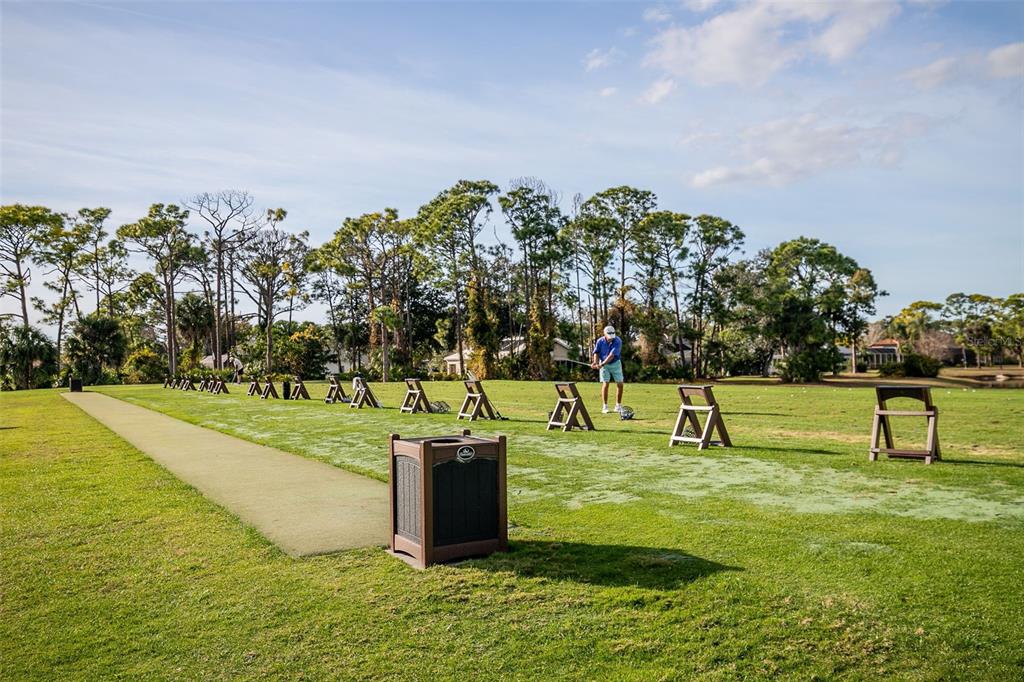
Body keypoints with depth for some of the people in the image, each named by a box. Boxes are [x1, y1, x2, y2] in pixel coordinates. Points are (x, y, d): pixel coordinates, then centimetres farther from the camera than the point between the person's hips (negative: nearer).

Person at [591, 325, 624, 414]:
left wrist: (601, 364, -36)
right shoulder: (600, 341, -14)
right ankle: (604, 407, -5)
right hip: (603, 364, 0)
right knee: (605, 384, -8)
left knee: (620, 384, -1)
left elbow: (612, 355, -29)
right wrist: (595, 362, -22)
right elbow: (596, 352, -3)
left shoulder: (618, 341, -23)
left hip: (615, 363, 0)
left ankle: (618, 406, 11)